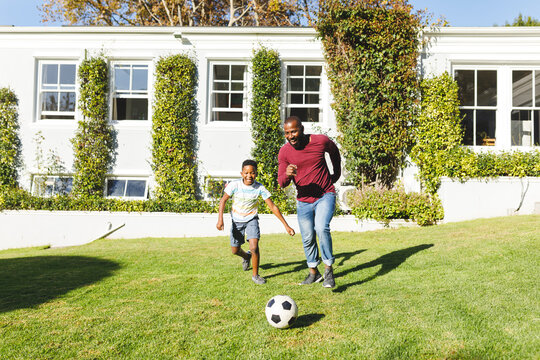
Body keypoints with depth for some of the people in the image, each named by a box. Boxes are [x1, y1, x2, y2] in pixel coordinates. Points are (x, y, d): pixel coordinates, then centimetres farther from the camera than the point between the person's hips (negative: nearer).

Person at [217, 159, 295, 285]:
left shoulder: (260, 188, -21)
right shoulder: (235, 185, -21)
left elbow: (273, 207, -17)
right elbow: (223, 200, -10)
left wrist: (286, 225, -19)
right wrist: (220, 219, -23)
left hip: (251, 219, -1)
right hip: (237, 221, 1)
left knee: (254, 247, -19)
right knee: (235, 250, 10)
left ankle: (255, 275, 2)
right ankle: (246, 256, 47)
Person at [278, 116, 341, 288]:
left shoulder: (321, 141, -12)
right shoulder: (284, 152, -8)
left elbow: (334, 151, 12)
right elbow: (281, 182, -7)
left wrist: (337, 172, 21)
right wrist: (287, 174, -30)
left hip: (325, 195, -3)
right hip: (303, 201, 3)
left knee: (321, 228, -25)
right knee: (307, 238, 9)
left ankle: (328, 269, -8)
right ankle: (313, 272, 30)